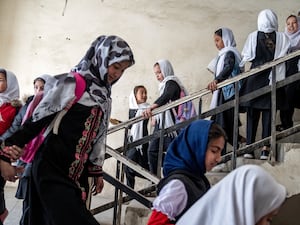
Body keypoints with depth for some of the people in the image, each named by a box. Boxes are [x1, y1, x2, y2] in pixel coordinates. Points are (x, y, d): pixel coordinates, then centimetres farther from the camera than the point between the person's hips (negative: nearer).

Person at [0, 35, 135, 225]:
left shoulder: (104, 96, 12)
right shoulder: (73, 83, -10)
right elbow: (37, 119, -11)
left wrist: (97, 170, 21)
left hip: (78, 174, 7)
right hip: (52, 169, -7)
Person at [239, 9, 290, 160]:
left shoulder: (253, 36, -2)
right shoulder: (282, 38, 0)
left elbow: (246, 57, -1)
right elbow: (284, 58, -3)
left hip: (255, 78, 0)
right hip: (273, 78, 0)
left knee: (252, 114, 7)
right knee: (268, 113, 4)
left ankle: (249, 147, 7)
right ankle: (265, 149, 1)